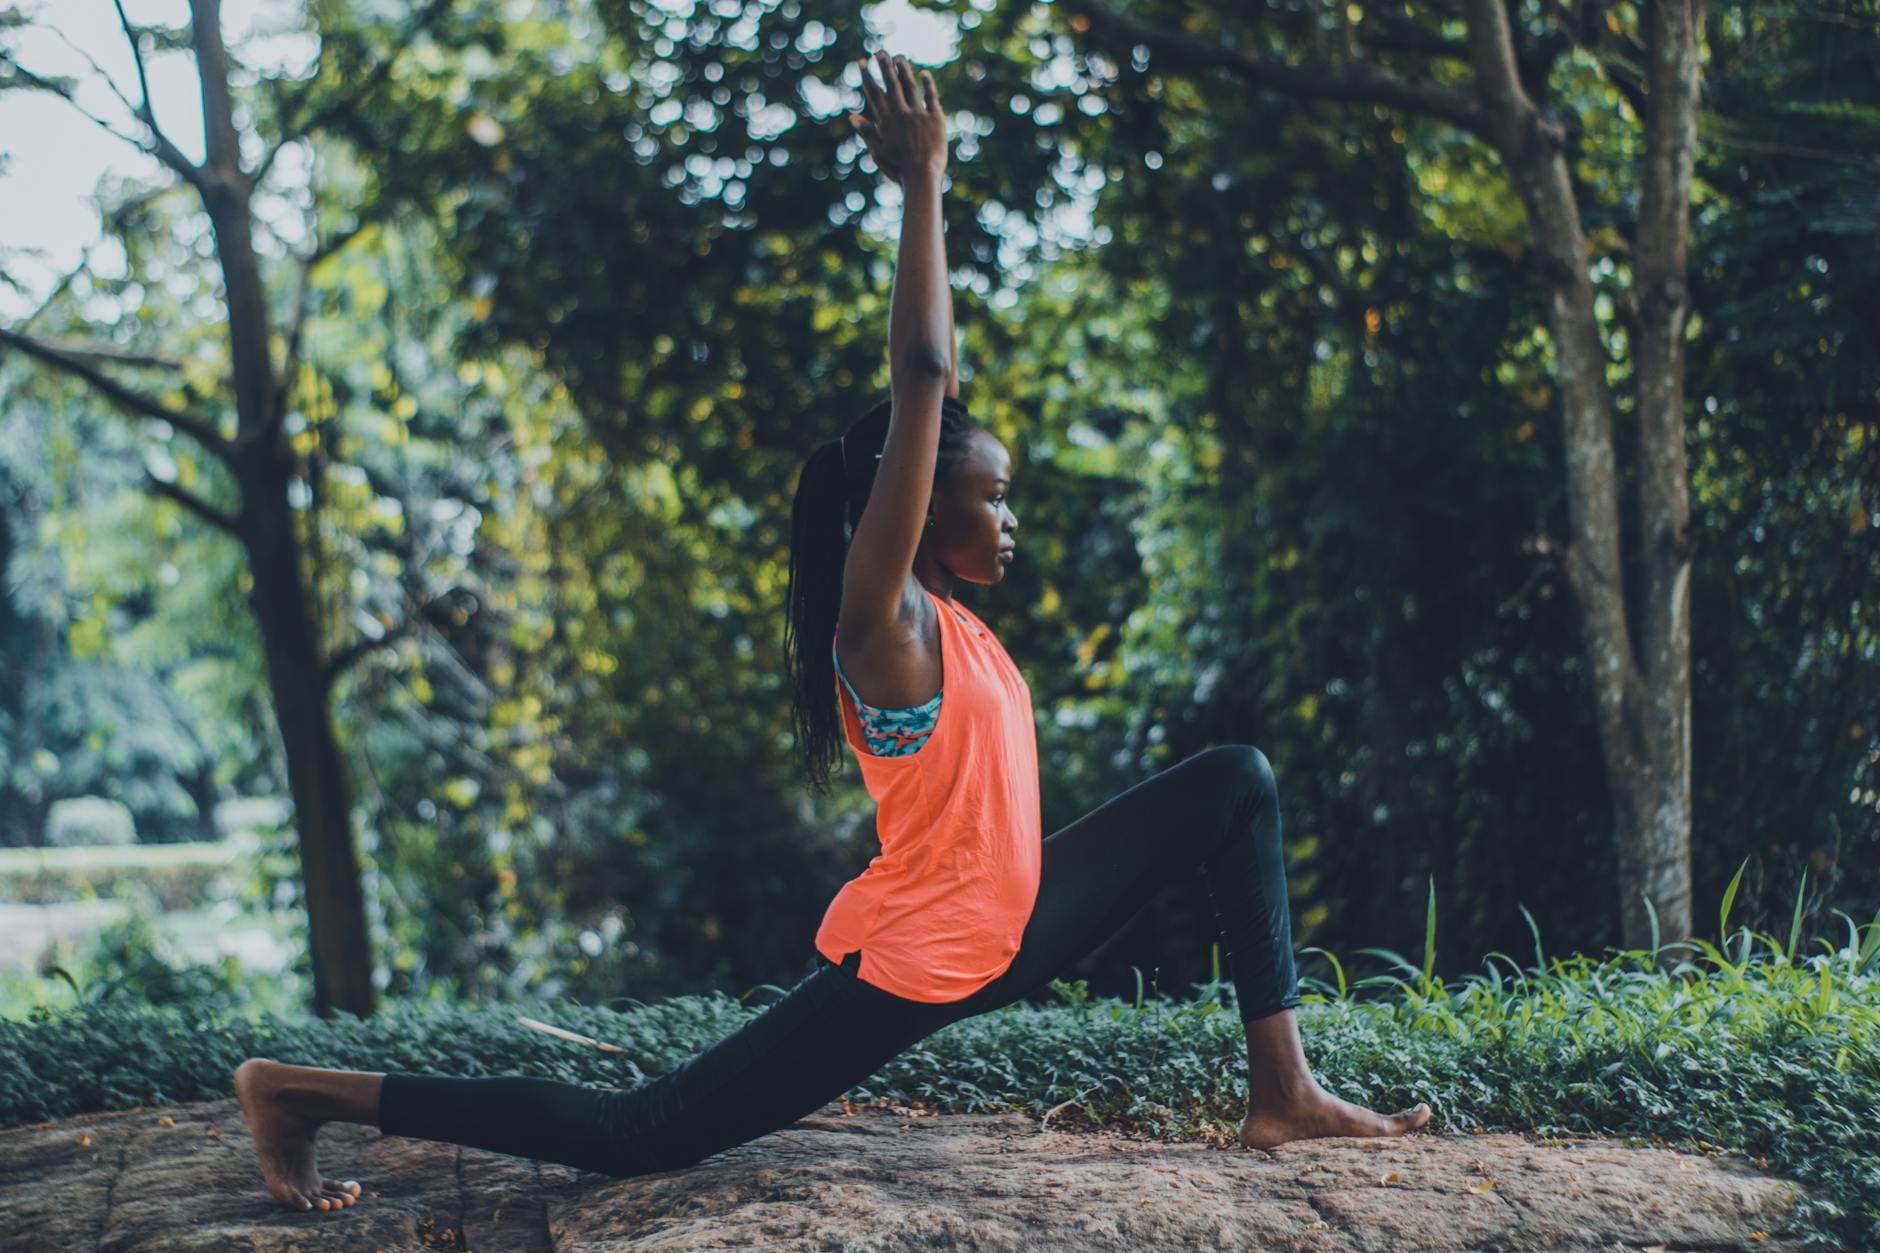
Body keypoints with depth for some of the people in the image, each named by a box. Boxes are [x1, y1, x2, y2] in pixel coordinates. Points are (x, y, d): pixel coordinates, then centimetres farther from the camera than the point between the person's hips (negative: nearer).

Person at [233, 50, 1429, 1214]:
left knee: (1236, 782, 7)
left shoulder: (940, 612, 8)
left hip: (1008, 928, 10)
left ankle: (1283, 1089, 2)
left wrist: (929, 186, 17)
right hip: (912, 969, -10)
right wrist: (923, 182, -22)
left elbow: (938, 388, 15)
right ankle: (309, 1094, 3)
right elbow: (919, 382, -26)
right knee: (634, 1135, -7)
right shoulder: (884, 618, -17)